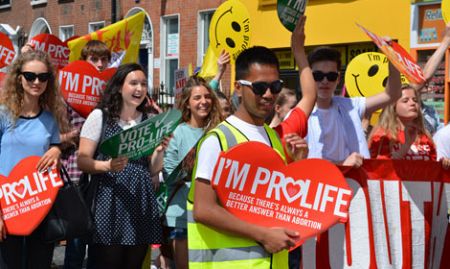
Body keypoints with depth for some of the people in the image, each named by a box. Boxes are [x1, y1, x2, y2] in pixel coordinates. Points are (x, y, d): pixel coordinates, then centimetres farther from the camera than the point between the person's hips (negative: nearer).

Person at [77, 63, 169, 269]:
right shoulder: (100, 115, -1)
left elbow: (152, 170, 13)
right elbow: (83, 161, -4)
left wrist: (160, 151, -6)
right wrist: (107, 166, -22)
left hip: (141, 203, 4)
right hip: (109, 202, -4)